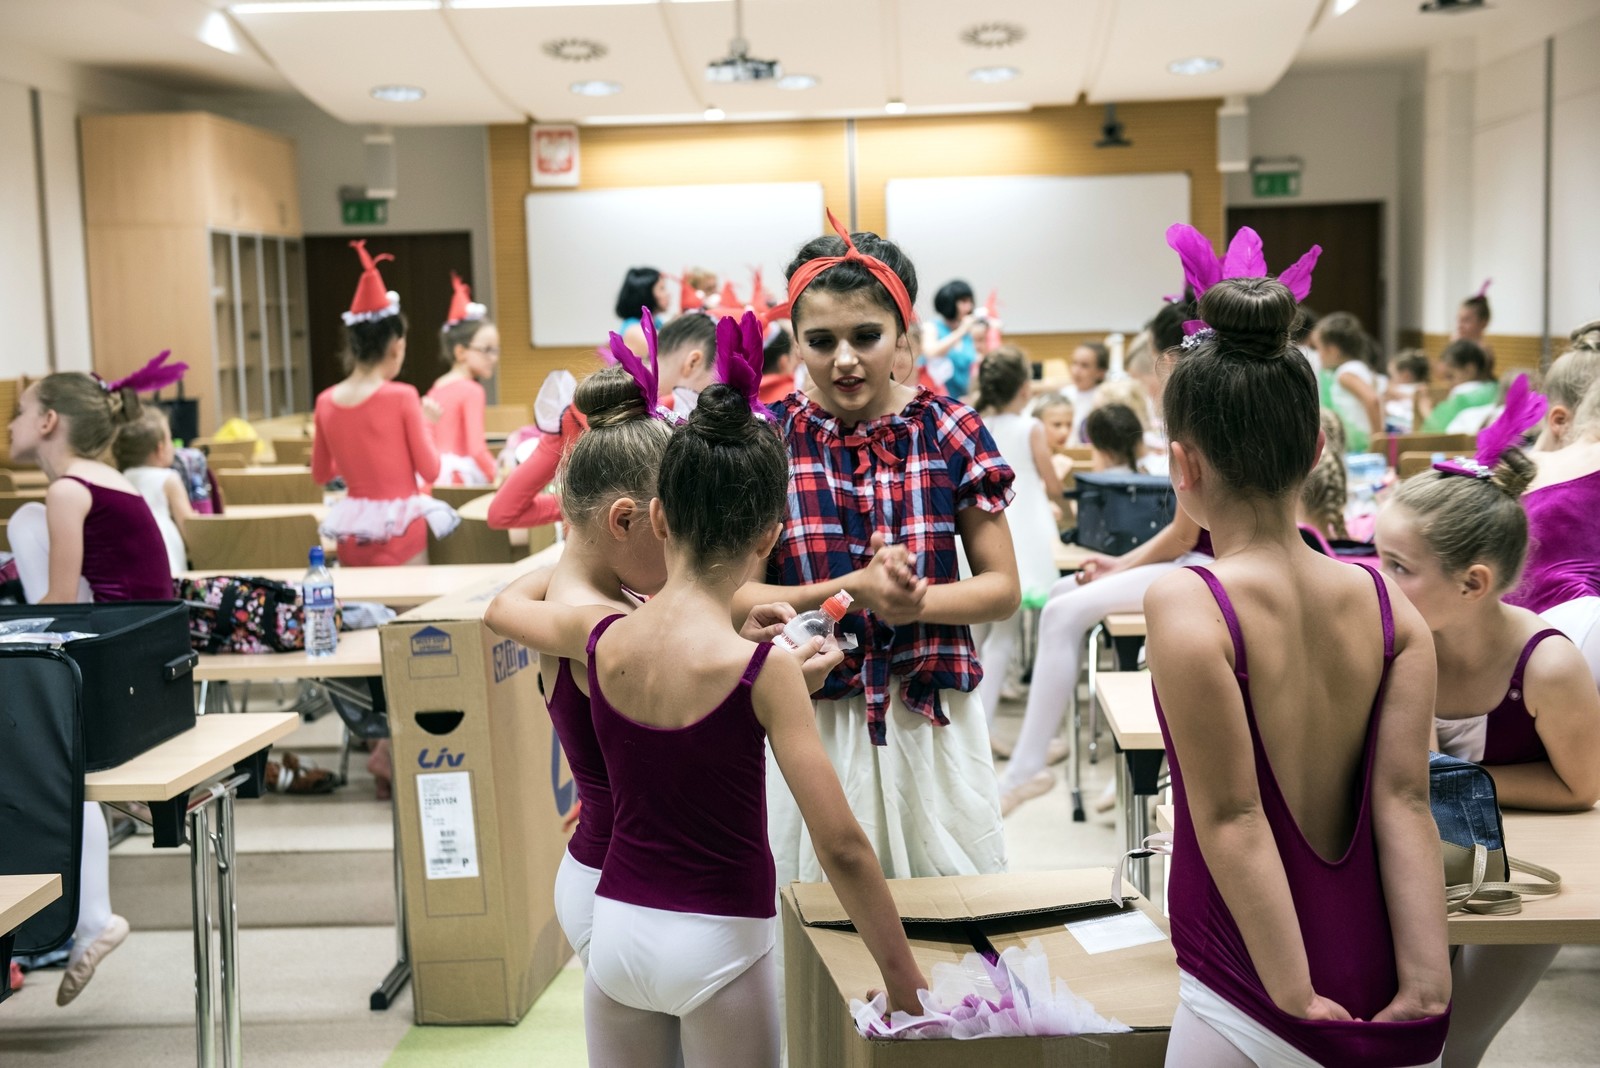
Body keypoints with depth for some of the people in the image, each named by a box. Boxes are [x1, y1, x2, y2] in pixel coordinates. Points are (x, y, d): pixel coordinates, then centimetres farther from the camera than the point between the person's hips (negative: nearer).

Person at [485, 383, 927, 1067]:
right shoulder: (763, 670, -19)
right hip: (720, 944, -4)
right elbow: (840, 845, -19)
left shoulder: (600, 638, -6)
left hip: (618, 929, 4)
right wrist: (902, 975, -8)